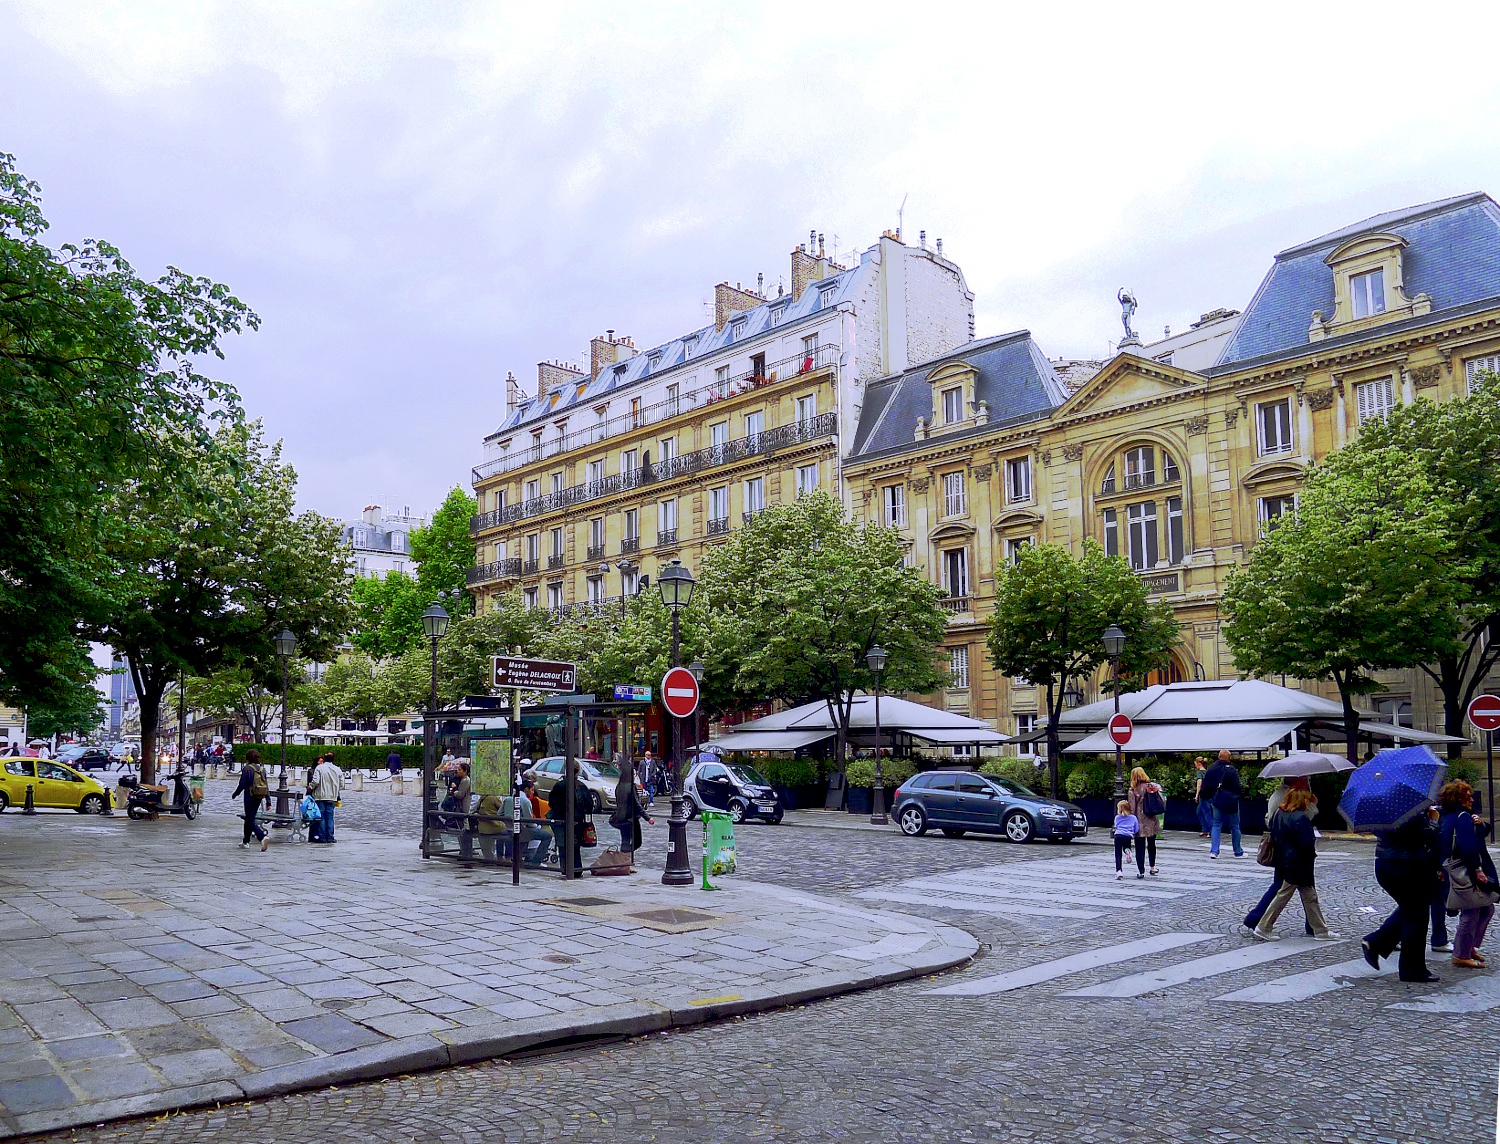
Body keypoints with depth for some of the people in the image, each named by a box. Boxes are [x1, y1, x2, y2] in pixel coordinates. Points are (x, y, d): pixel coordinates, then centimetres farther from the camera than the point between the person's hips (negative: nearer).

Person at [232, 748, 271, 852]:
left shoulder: (247, 769, -12)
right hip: (259, 798, 6)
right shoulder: (262, 769, 6)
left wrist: (234, 795, 5)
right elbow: (266, 786, 5)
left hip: (250, 797, -6)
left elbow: (242, 785, -13)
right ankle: (246, 841, 31)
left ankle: (263, 837, -27)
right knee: (249, 819, 22)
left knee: (251, 821, -5)